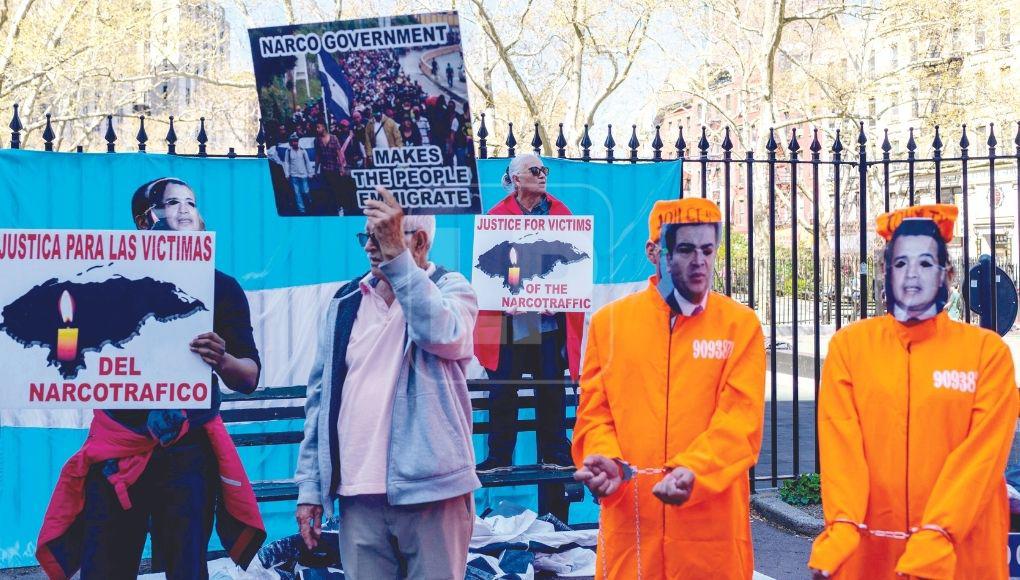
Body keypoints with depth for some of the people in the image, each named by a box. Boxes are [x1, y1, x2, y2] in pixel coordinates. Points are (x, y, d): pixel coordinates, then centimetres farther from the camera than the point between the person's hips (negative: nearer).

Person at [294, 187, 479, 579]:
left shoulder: (451, 290, 1)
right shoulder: (345, 304, 12)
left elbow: (441, 334, -24)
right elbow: (320, 397, 12)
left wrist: (395, 254, -25)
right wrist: (309, 485, 8)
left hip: (430, 491, -4)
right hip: (359, 495, 4)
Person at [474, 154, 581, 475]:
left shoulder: (560, 212, 9)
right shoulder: (497, 215, 4)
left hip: (551, 318, 1)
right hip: (509, 319, -1)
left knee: (551, 387, 6)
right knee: (503, 388, 3)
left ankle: (554, 453, 16)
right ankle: (499, 456, 12)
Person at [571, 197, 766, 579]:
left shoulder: (740, 324, 2)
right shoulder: (610, 320, 7)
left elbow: (741, 419, -8)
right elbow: (594, 410, 7)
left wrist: (693, 472, -24)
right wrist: (605, 459, -14)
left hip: (712, 524, -1)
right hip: (630, 523, 1)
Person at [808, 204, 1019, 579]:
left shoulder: (988, 350, -1)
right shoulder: (848, 345, 2)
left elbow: (982, 452, -9)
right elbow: (839, 442, -6)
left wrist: (936, 534, -21)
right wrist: (842, 525, -21)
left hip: (960, 547, -1)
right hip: (868, 545, 1)